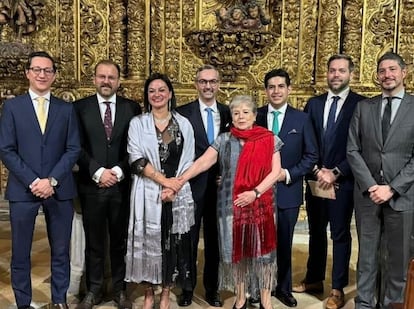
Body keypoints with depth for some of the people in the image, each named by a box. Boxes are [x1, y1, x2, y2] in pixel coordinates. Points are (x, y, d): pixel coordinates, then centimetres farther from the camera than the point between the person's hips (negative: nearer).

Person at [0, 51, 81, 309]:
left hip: (59, 190, 1)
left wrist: (52, 180, -10)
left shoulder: (66, 109, 8)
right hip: (23, 189, -1)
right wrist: (32, 181, -12)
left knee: (61, 251, 10)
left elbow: (73, 149, 2)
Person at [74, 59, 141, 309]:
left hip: (122, 185, 0)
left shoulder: (132, 108, 4)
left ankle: (120, 289, 24)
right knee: (94, 241, 9)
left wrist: (119, 171, -10)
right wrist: (98, 172, -12)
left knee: (120, 240, 10)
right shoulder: (80, 107, 3)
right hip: (91, 185, 0)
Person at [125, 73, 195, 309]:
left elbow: (188, 161, 4)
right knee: (147, 243, 4)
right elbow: (137, 160, -7)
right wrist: (164, 180, -16)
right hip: (148, 194, -1)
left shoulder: (184, 124, 7)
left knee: (173, 243, 5)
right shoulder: (138, 123, 3)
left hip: (178, 195, 1)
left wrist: (173, 187, -10)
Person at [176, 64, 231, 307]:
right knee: (189, 239, 10)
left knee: (214, 239, 13)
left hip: (219, 186, 3)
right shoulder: (183, 113, -4)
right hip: (191, 185, -2)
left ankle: (212, 289, 28)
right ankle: (187, 288, 26)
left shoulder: (228, 113, 5)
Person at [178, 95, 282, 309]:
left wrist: (255, 192, -15)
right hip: (231, 205, 1)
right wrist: (181, 179, -18)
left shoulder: (269, 139, 1)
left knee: (261, 247, 4)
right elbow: (202, 162, -5)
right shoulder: (224, 140, 4)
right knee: (235, 248, 8)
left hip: (261, 204, -1)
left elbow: (275, 171, -3)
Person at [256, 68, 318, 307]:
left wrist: (289, 174, -11)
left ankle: (284, 288, 30)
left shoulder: (302, 119, 1)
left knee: (284, 243, 13)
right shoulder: (256, 116, 1)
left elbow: (311, 156, 0)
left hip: (288, 191, 0)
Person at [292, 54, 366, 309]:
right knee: (316, 232, 16)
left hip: (343, 181, -4)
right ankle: (314, 280, 31)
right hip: (315, 179, 4)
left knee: (340, 235, 6)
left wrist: (336, 173, -14)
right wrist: (317, 170, -6)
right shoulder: (314, 103, 8)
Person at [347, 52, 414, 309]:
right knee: (367, 255, 11)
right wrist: (370, 185, -8)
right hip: (367, 193, 2)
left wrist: (392, 188, -13)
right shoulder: (363, 107, 7)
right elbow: (353, 150, 3)